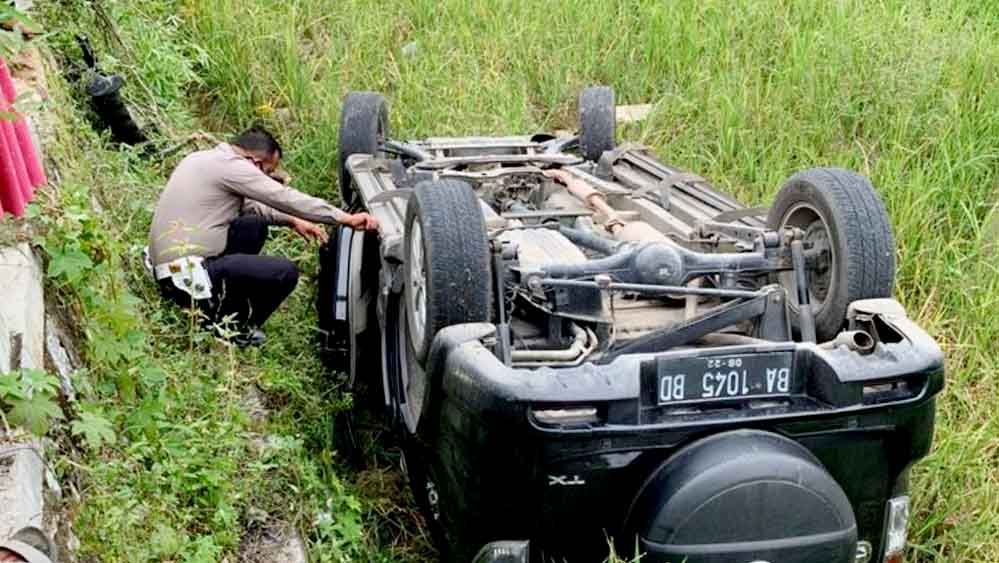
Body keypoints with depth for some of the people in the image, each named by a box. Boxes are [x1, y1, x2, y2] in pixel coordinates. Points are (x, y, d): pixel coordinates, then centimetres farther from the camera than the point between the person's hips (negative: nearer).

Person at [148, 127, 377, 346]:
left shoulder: (203, 158, 16)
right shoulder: (229, 165, -13)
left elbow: (248, 205, 27)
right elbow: (286, 198, -15)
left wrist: (292, 221, 22)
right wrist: (346, 218, -12)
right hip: (188, 277, -10)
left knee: (255, 225, 21)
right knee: (286, 273, -13)